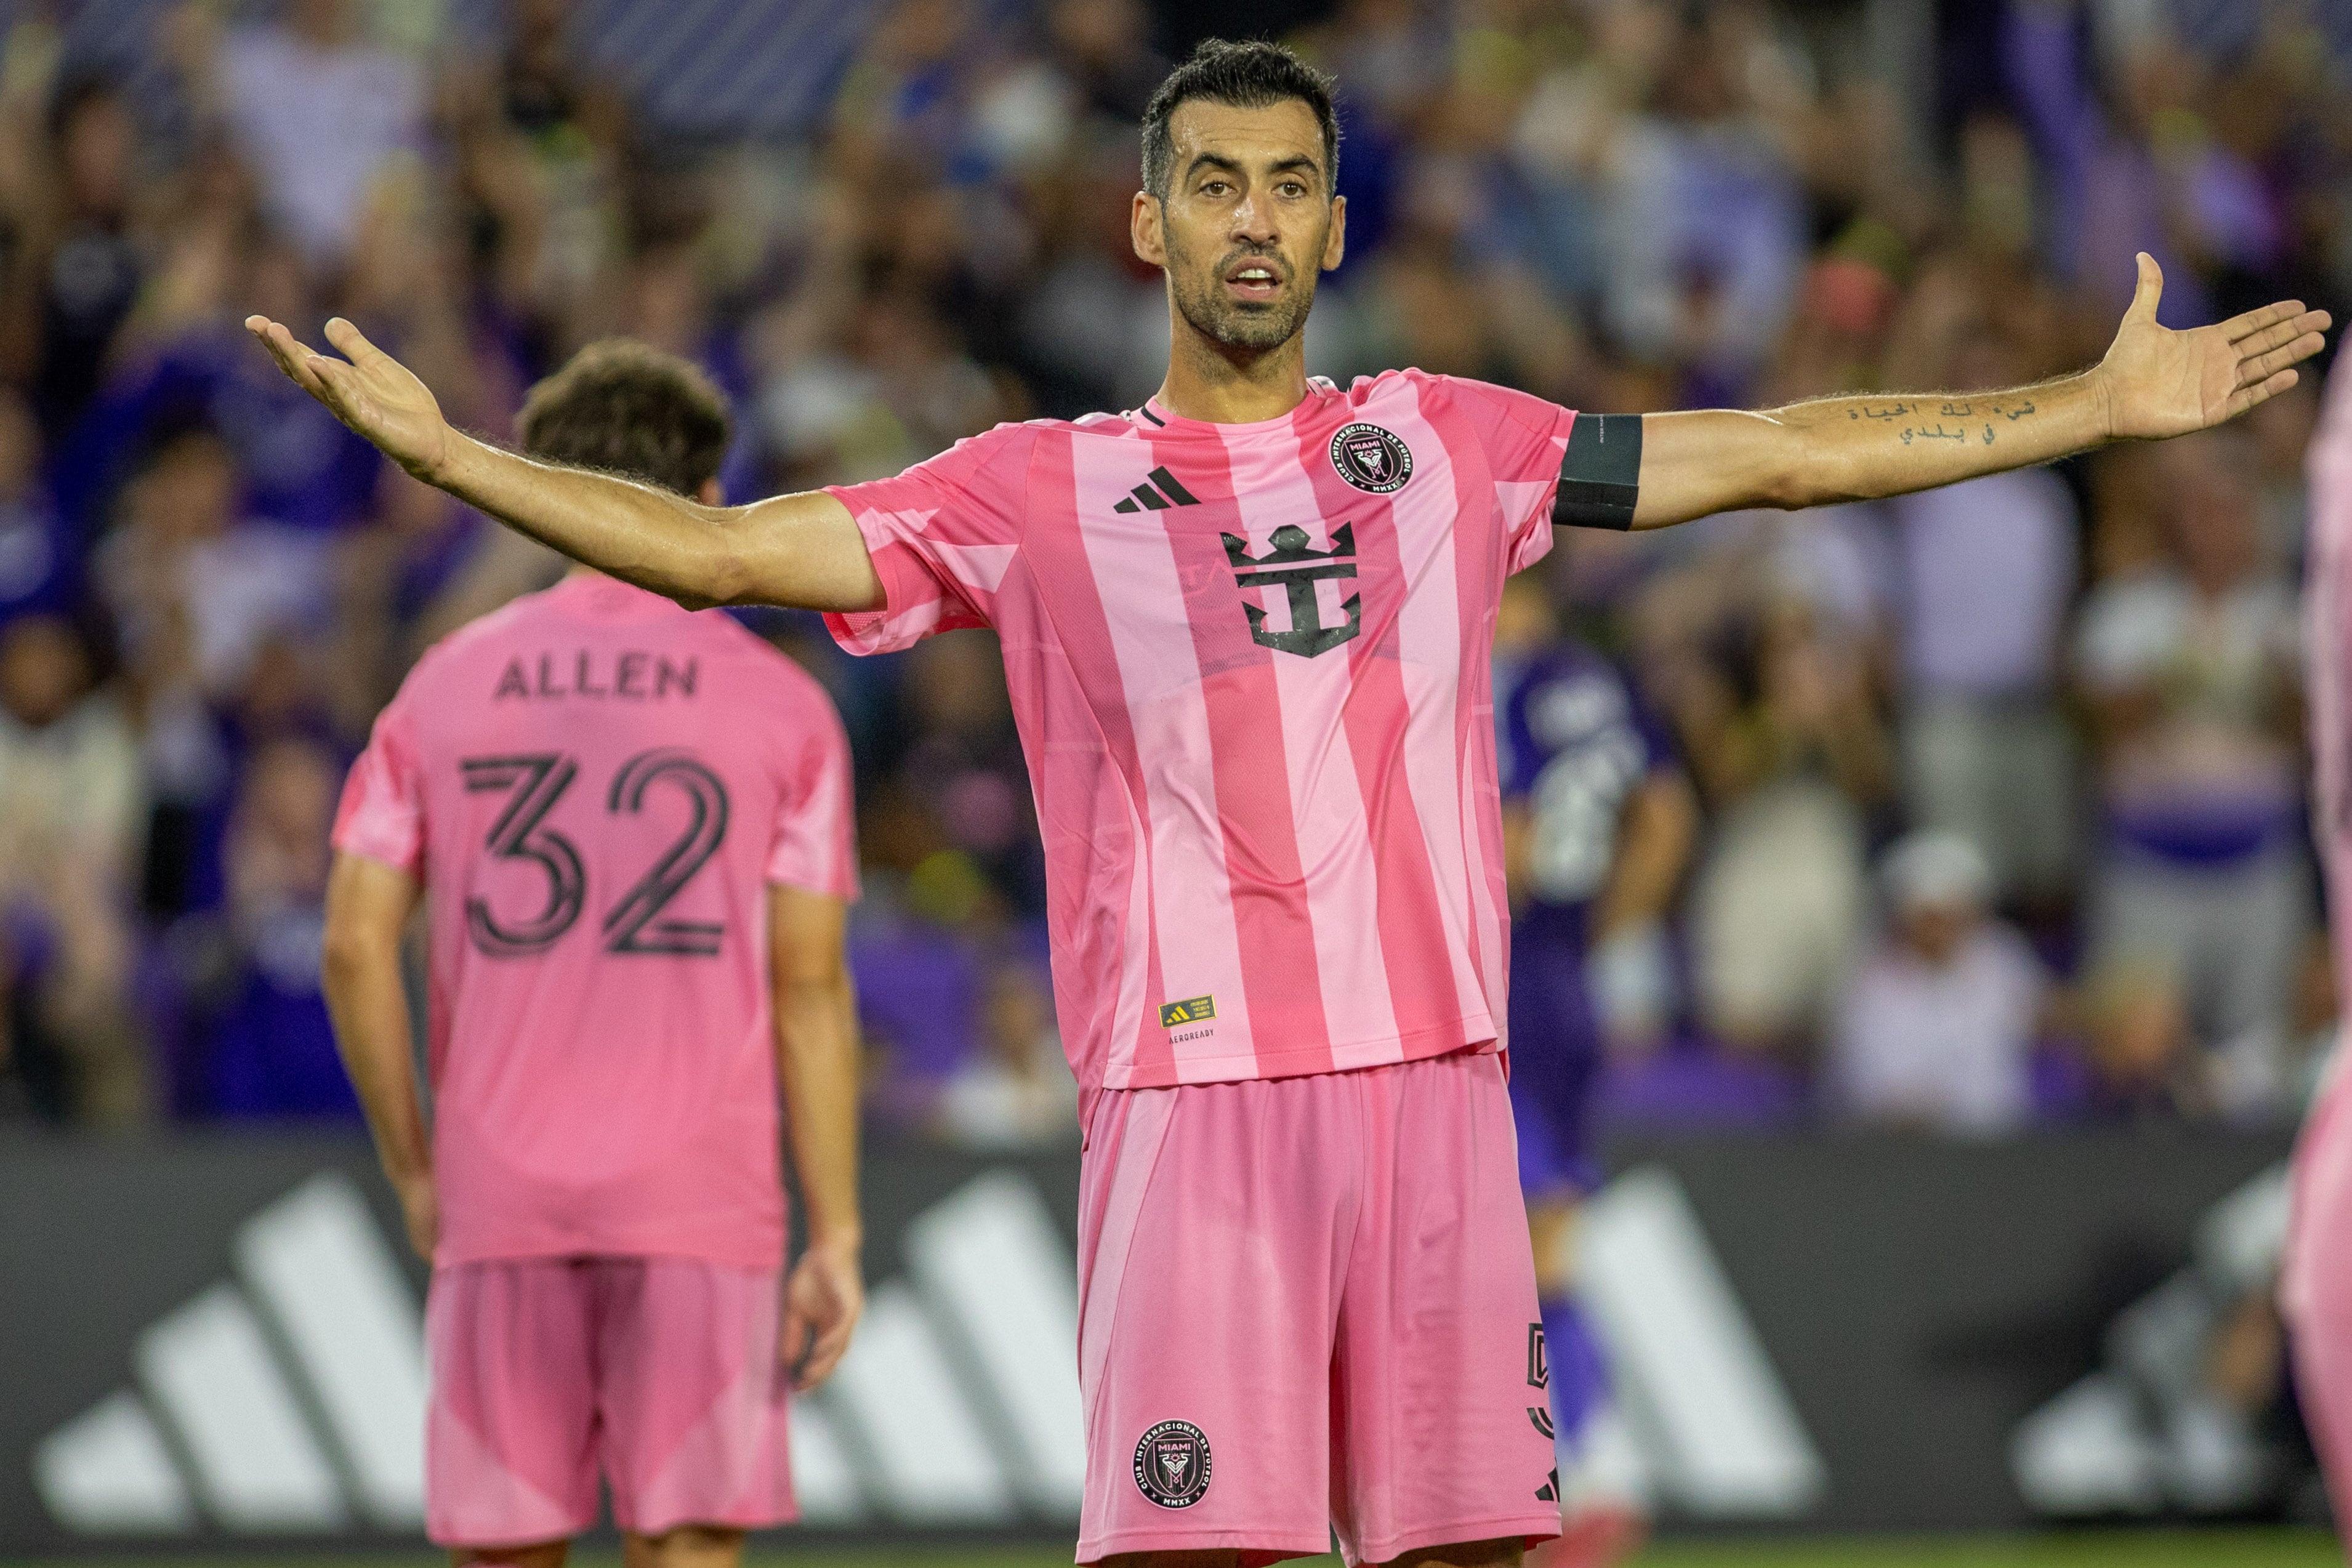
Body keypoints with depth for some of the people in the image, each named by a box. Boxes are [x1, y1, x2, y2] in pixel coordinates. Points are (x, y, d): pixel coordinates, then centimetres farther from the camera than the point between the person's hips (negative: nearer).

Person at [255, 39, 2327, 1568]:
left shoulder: (1443, 442, 15)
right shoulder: (1038, 493, 9)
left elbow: (1784, 456, 19)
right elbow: (717, 550, 5)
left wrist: (2098, 408, 19)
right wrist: (441, 451, -3)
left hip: (1435, 1080, 3)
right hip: (1194, 1099, -3)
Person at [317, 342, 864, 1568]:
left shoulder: (446, 685, 8)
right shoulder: (780, 705, 3)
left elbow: (355, 946, 3)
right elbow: (810, 991, 0)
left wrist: (414, 1173, 12)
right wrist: (835, 1237, 2)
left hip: (497, 1203, 2)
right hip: (701, 1200, -2)